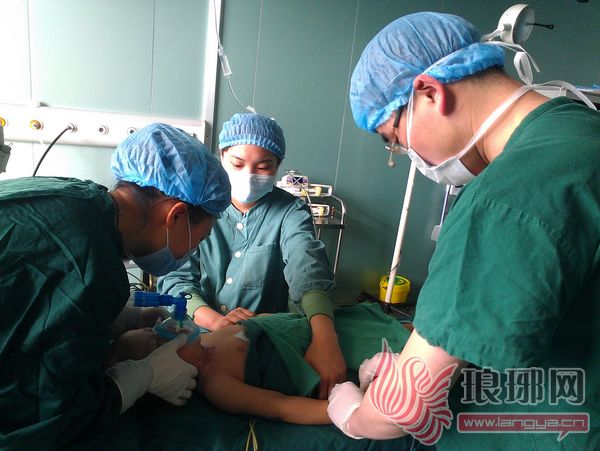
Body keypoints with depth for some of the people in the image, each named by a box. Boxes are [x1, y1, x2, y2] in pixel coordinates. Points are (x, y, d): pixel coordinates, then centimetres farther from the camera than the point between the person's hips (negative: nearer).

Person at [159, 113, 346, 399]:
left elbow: (308, 270, -21)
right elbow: (176, 277, -4)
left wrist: (324, 337, -40)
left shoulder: (290, 212, -2)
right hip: (199, 331, 1)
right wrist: (213, 320, -25)